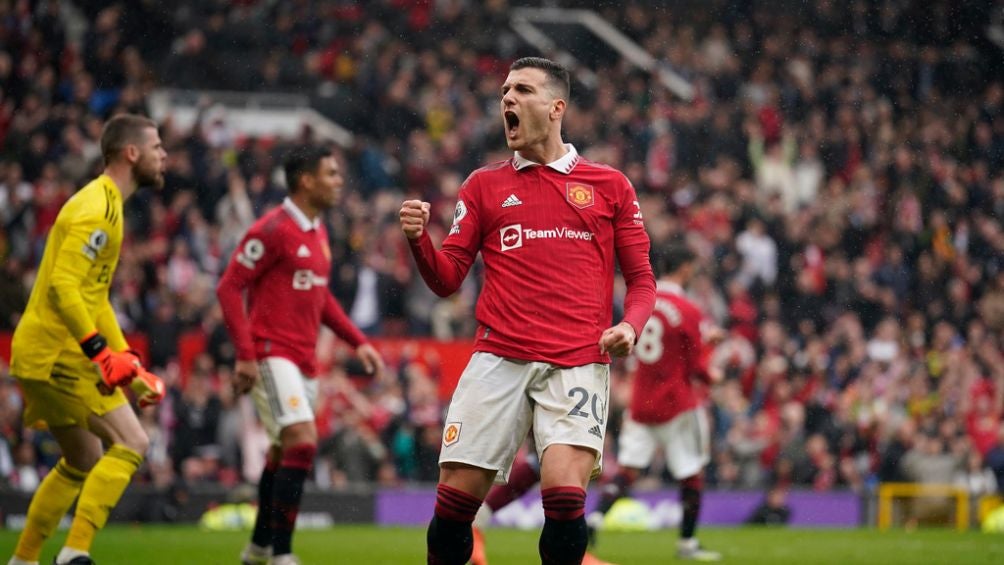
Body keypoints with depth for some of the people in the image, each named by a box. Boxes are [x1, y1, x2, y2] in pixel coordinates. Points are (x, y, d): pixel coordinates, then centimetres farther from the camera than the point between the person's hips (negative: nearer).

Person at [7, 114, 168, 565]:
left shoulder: (106, 206, 18)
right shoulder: (97, 210, -15)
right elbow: (62, 286, -25)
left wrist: (129, 363, 20)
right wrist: (100, 351, -28)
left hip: (43, 356, 10)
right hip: (59, 354, -10)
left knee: (83, 463, 18)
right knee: (130, 444, -12)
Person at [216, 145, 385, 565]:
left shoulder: (318, 232, 14)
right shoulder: (273, 230, -12)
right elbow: (229, 287, -13)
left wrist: (358, 342, 18)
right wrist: (245, 354, -19)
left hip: (304, 359, 9)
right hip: (272, 354, -9)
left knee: (284, 452, 15)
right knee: (302, 441, -20)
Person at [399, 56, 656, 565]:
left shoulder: (609, 185, 12)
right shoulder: (483, 186, 16)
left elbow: (641, 279, 14)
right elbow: (446, 279, 12)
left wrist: (629, 326, -7)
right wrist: (417, 239, -8)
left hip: (577, 364, -2)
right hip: (497, 362, 2)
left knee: (564, 497, -19)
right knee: (454, 498, -6)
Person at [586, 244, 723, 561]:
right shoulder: (688, 311, -14)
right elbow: (696, 366, -11)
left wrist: (702, 340, 21)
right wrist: (712, 375, 10)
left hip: (641, 401, 5)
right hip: (677, 404, -5)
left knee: (627, 469, 4)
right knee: (692, 475, 8)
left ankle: (595, 519, -16)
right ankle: (687, 543, 13)